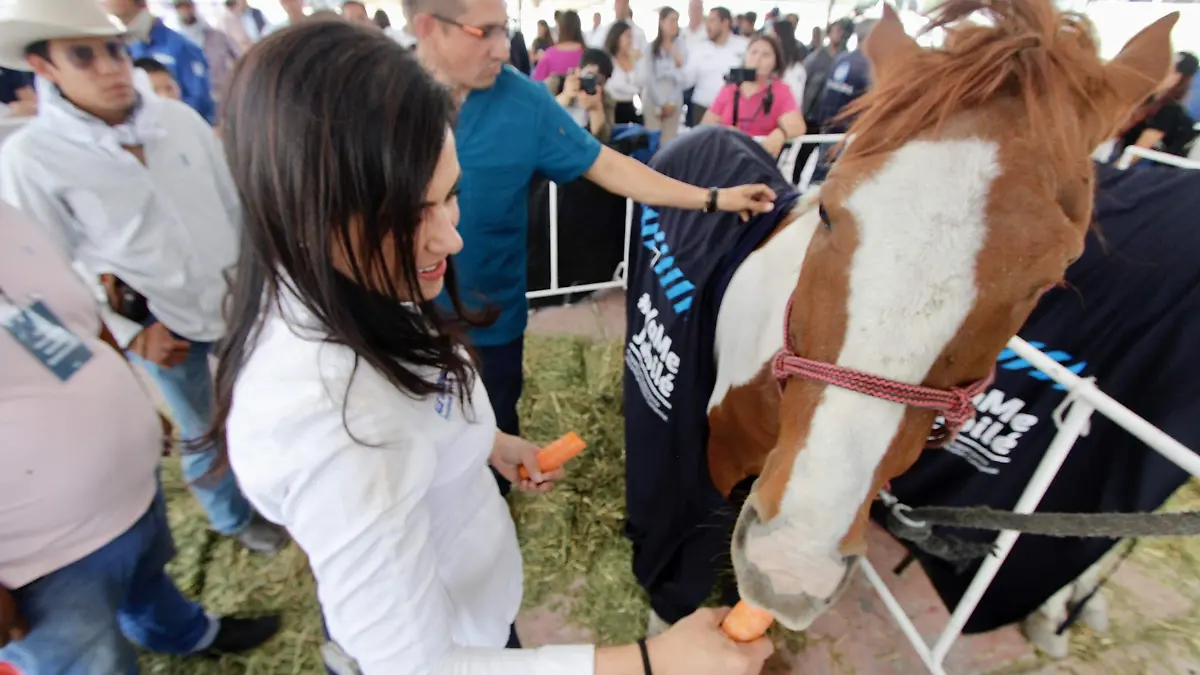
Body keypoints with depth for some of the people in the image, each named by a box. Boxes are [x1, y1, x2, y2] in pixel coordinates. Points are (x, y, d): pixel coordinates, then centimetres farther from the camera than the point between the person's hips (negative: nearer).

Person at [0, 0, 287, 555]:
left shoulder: (178, 117, -3)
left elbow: (234, 201, 5)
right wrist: (129, 336, -10)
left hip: (240, 301, 3)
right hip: (163, 326, -3)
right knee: (203, 433, 16)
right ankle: (234, 518, 43)